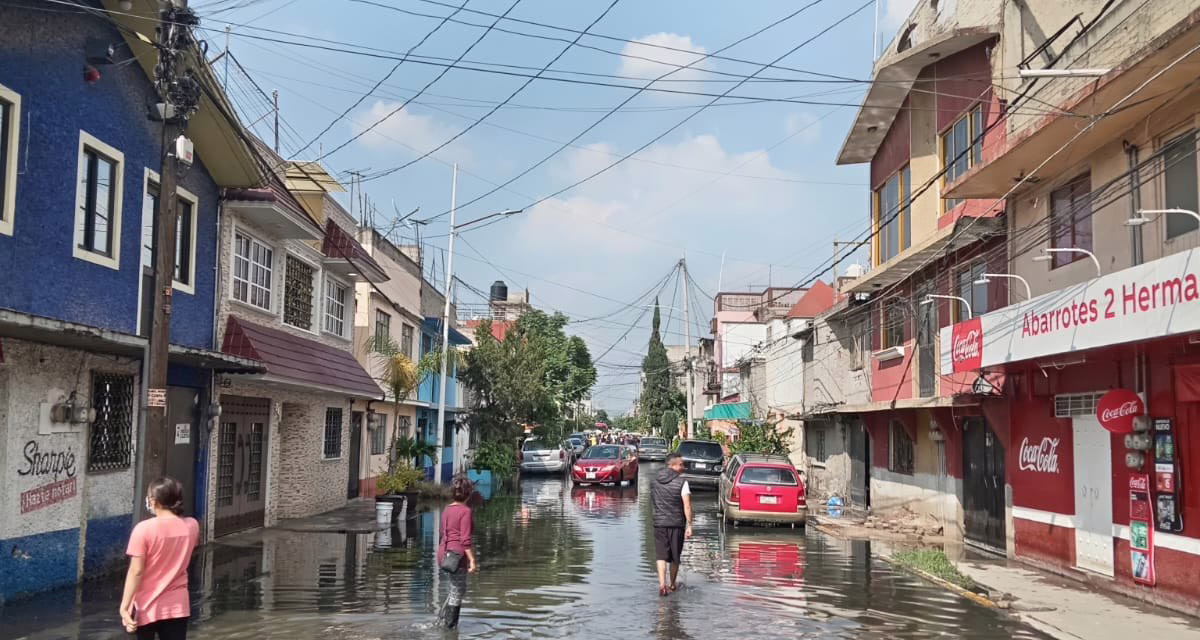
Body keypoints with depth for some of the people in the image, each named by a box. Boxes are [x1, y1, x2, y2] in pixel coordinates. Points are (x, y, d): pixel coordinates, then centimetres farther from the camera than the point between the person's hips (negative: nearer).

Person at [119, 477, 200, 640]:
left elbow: (136, 571, -17)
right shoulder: (191, 526, -2)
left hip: (147, 606, -3)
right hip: (177, 605, 3)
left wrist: (124, 606, -13)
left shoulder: (144, 529, -16)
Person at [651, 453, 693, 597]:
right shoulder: (682, 482, -10)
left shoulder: (655, 482, 6)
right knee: (675, 556, 14)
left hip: (659, 523, 2)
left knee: (661, 555, 1)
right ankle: (673, 584, 28)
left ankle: (662, 584, -15)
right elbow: (687, 505, -16)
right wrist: (689, 525, -14)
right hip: (677, 523, -2)